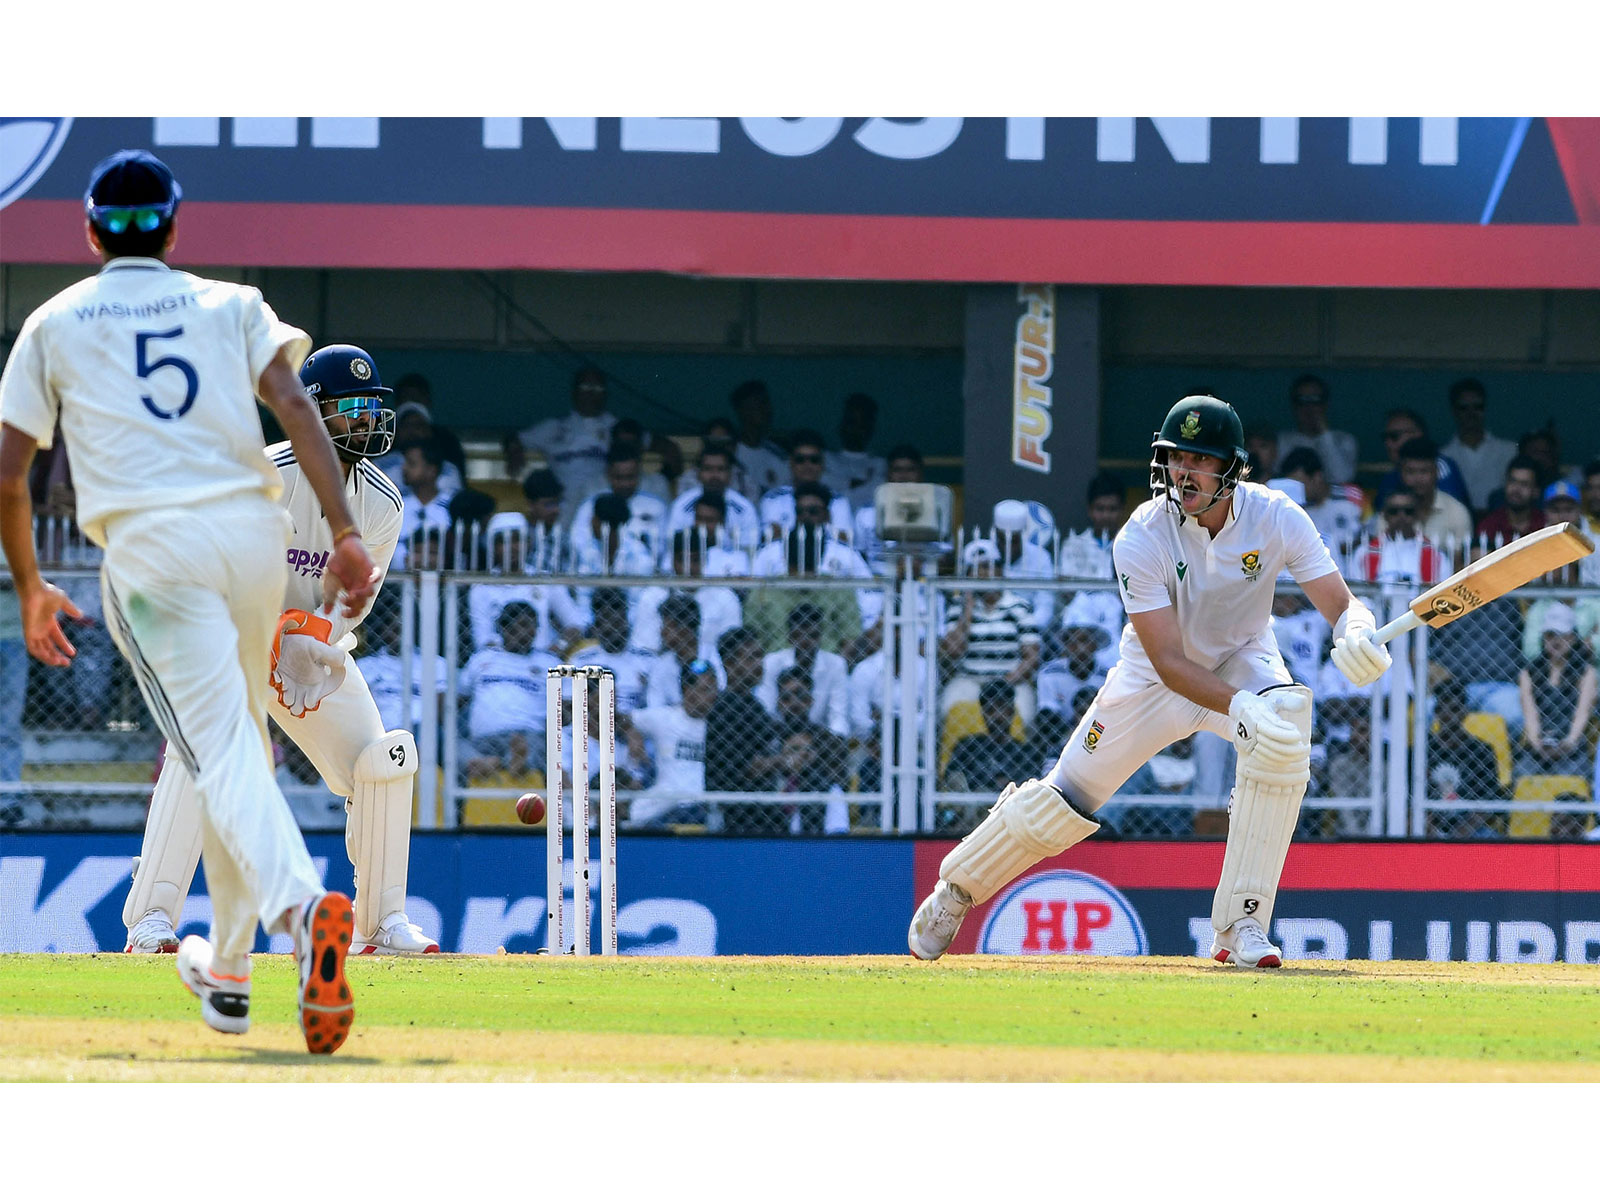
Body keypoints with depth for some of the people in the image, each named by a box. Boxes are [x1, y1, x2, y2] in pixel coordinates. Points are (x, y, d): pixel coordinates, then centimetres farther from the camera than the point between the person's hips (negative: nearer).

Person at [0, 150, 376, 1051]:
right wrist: (345, 533, -7)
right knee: (239, 742, 19)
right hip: (254, 534, 3)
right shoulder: (231, 304, 16)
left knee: (221, 751, -12)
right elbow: (295, 405, -1)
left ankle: (302, 905, -39)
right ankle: (228, 971, 27)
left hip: (150, 547, -3)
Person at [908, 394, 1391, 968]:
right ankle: (958, 886, 31)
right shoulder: (1142, 539, -28)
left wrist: (1357, 632, -50)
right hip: (1156, 678, -1)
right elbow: (1168, 661, -31)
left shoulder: (1275, 518, -23)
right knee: (1064, 800, -1)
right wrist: (1239, 706, -47)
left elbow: (1342, 605, -24)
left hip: (1241, 661, 1)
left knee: (1285, 727, -32)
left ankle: (1241, 923, -25)